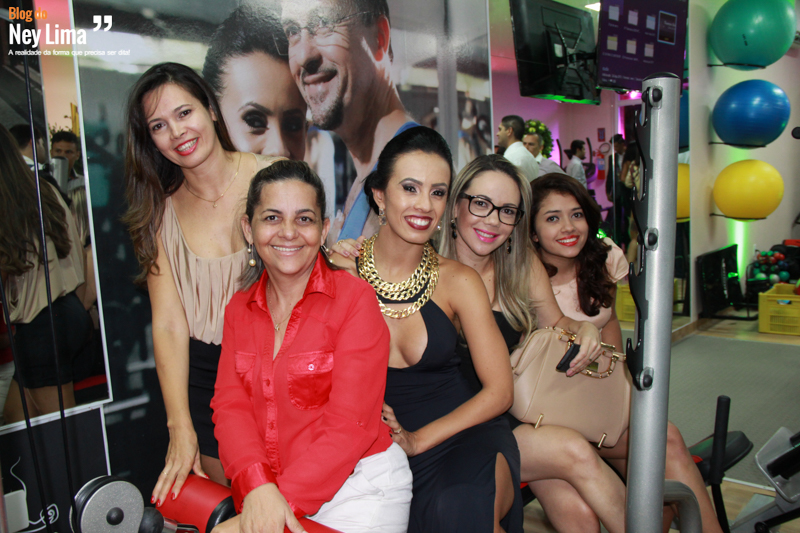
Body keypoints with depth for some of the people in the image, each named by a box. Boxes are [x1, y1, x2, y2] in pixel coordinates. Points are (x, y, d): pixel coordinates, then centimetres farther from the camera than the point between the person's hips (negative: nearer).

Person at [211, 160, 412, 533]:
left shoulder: (354, 298, -10)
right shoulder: (239, 308, 6)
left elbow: (349, 424, -14)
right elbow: (230, 404, -3)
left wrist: (284, 498, -21)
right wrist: (257, 487, -19)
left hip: (360, 488, -4)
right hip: (261, 492, 4)